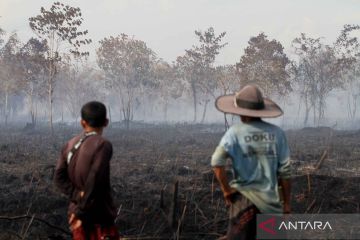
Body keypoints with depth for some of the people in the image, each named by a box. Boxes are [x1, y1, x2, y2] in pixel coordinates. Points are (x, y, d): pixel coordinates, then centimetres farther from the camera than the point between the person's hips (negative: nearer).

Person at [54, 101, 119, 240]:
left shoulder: (70, 145, 6)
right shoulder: (103, 145, -15)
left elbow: (59, 177, -1)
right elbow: (94, 182, -21)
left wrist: (77, 195, -9)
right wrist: (82, 212, -13)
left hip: (77, 212, 7)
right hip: (99, 215, -7)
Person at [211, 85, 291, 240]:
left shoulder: (235, 132, -6)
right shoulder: (276, 133, 0)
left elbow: (217, 161, -19)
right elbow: (284, 171, 2)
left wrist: (226, 190, -8)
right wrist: (286, 202, 9)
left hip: (244, 197, -2)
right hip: (271, 199, 2)